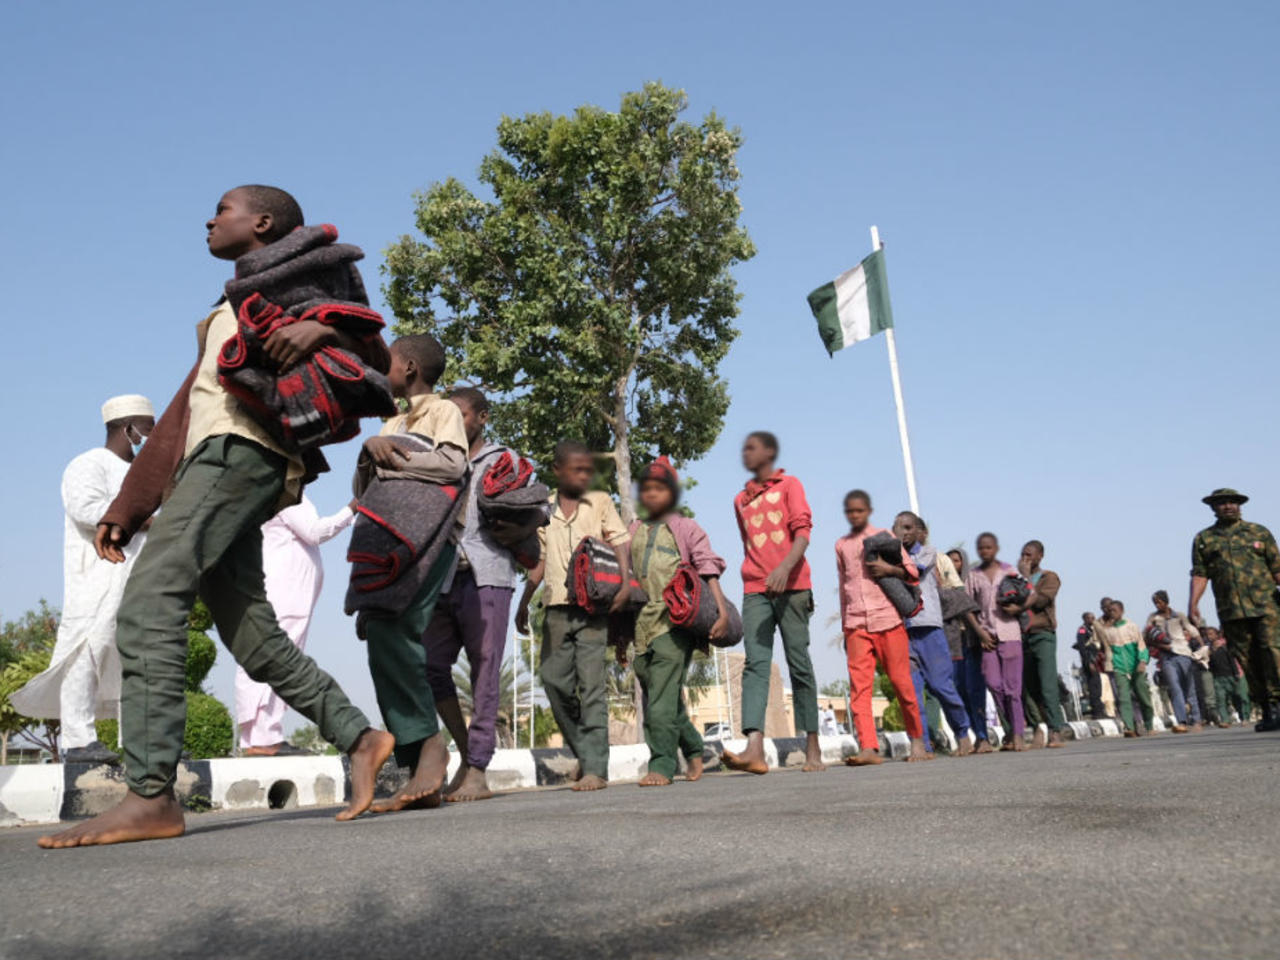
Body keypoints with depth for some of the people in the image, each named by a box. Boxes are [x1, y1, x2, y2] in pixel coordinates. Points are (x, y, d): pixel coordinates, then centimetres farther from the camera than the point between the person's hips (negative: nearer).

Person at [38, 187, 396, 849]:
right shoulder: (225, 319, 34)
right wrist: (127, 507, 20)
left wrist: (321, 328, -22)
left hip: (240, 452, -8)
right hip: (208, 462, 9)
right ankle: (359, 738, 9)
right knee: (252, 636, 3)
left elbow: (375, 358, 0)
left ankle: (150, 796, -26)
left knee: (148, 604, -21)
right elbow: (182, 417, 26)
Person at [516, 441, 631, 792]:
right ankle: (584, 752, 15)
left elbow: (620, 543, 0)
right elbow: (539, 560, 19)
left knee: (591, 684, -8)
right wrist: (523, 603, 15)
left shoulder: (601, 501, 8)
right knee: (554, 678, -2)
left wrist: (624, 583, -17)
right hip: (556, 605, 3)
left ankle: (595, 768, -8)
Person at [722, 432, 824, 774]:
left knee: (799, 665, -1)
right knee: (755, 663, -12)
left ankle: (813, 749, 7)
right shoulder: (741, 499, 21)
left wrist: (785, 567, -24)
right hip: (755, 590, 3)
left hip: (791, 586, -3)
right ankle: (754, 748, -24)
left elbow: (803, 531, -7)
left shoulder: (789, 485, 7)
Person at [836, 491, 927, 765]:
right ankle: (868, 748, -17)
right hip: (856, 624, 2)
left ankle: (917, 740, 17)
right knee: (859, 685, -11)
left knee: (901, 681, 0)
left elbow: (912, 570, 7)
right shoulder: (841, 545, 17)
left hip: (888, 619, -2)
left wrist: (889, 569, -13)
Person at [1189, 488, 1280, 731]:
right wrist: (1193, 603, -6)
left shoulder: (1259, 532, 12)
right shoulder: (1203, 539, 13)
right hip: (1231, 611, 1)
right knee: (1248, 661, 2)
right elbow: (1199, 574, 6)